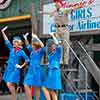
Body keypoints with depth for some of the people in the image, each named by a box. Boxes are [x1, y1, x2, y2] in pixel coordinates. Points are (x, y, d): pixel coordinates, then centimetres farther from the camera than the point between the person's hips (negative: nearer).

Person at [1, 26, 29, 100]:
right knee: (11, 85, 8)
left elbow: (27, 60, 2)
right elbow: (7, 41, 6)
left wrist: (22, 66, 0)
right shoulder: (12, 48, 6)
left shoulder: (21, 51, -5)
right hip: (9, 69, 5)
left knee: (9, 84, -13)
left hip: (15, 70, -5)